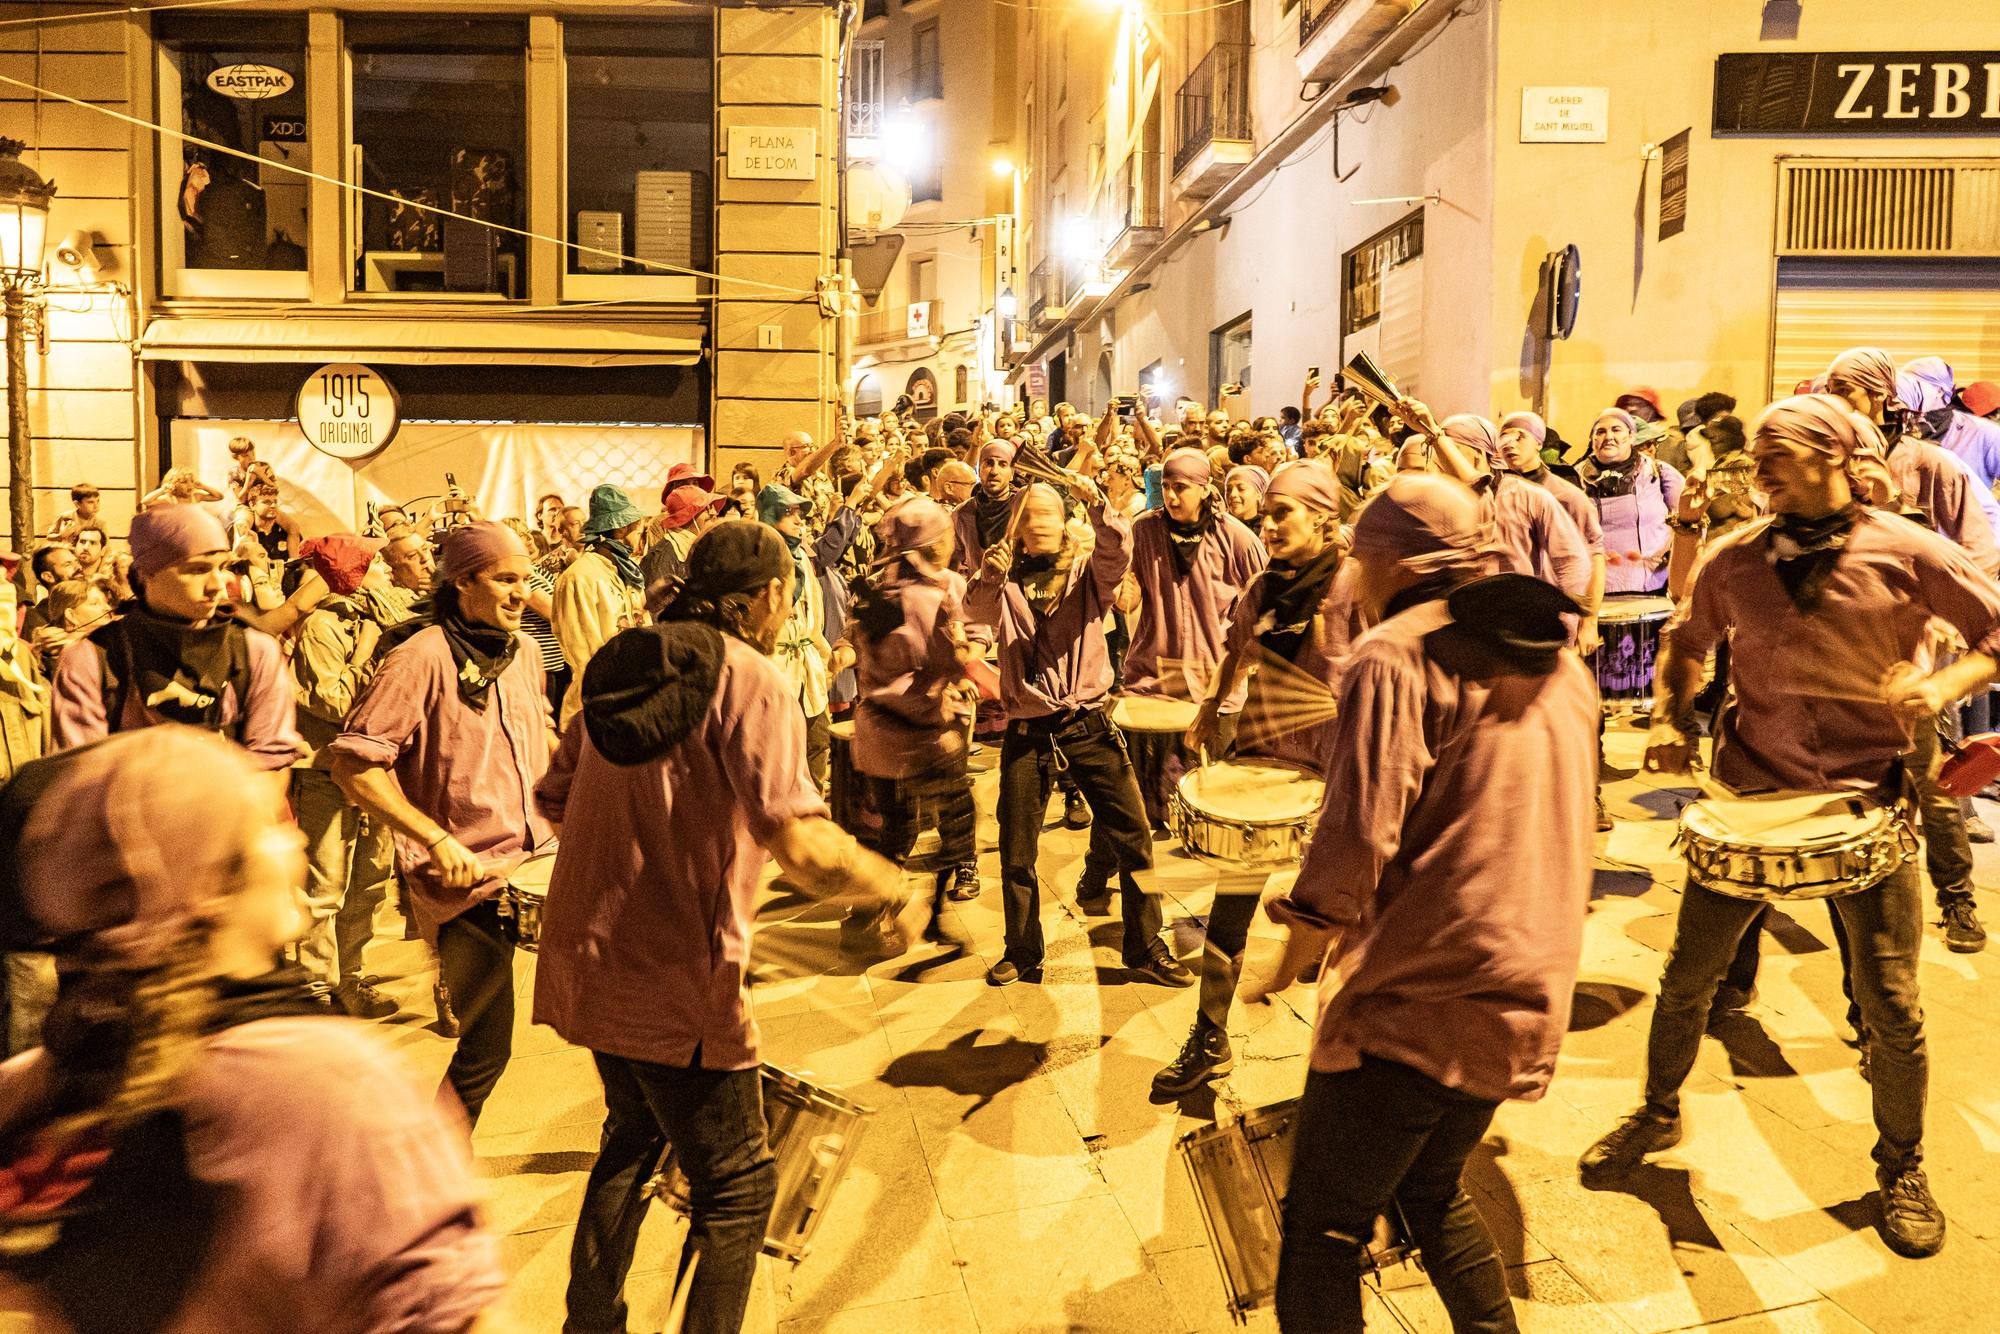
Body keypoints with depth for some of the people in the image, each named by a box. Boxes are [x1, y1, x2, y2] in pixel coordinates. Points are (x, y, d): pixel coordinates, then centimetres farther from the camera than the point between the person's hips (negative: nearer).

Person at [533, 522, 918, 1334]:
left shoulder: (622, 668, 8)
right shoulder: (749, 679, -15)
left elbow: (553, 799, 17)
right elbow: (802, 848, -26)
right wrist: (896, 889, -10)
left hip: (584, 957, 8)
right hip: (676, 976, -8)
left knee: (634, 1133, 30)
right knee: (736, 1185, 10)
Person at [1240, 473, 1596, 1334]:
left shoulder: (1400, 654, -10)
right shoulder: (1556, 660, 13)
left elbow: (1357, 841, -18)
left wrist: (1284, 971, -4)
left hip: (1419, 1000, -8)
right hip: (1527, 1004, 8)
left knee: (1324, 1232, 2)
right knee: (1431, 1190, 27)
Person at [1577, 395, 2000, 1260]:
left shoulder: (1906, 552, -6)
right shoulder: (1736, 557, 1)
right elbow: (1687, 640, 16)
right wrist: (1670, 719, 2)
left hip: (1865, 801, -2)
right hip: (1749, 793, 2)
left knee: (1890, 1003, 3)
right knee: (1688, 976, 7)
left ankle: (1902, 1167, 28)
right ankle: (1659, 1114, 31)